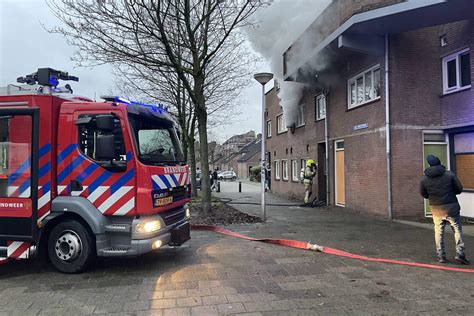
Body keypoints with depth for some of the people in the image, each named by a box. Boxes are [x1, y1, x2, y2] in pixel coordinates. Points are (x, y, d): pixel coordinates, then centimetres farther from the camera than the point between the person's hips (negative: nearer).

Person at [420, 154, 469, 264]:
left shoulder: (424, 179, -4)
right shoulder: (449, 174, -9)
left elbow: (424, 195, 4)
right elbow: (459, 189, -2)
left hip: (436, 210, 2)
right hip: (451, 207, -1)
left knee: (439, 232, 12)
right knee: (457, 230, 11)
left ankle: (441, 255, 15)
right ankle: (460, 254, 6)